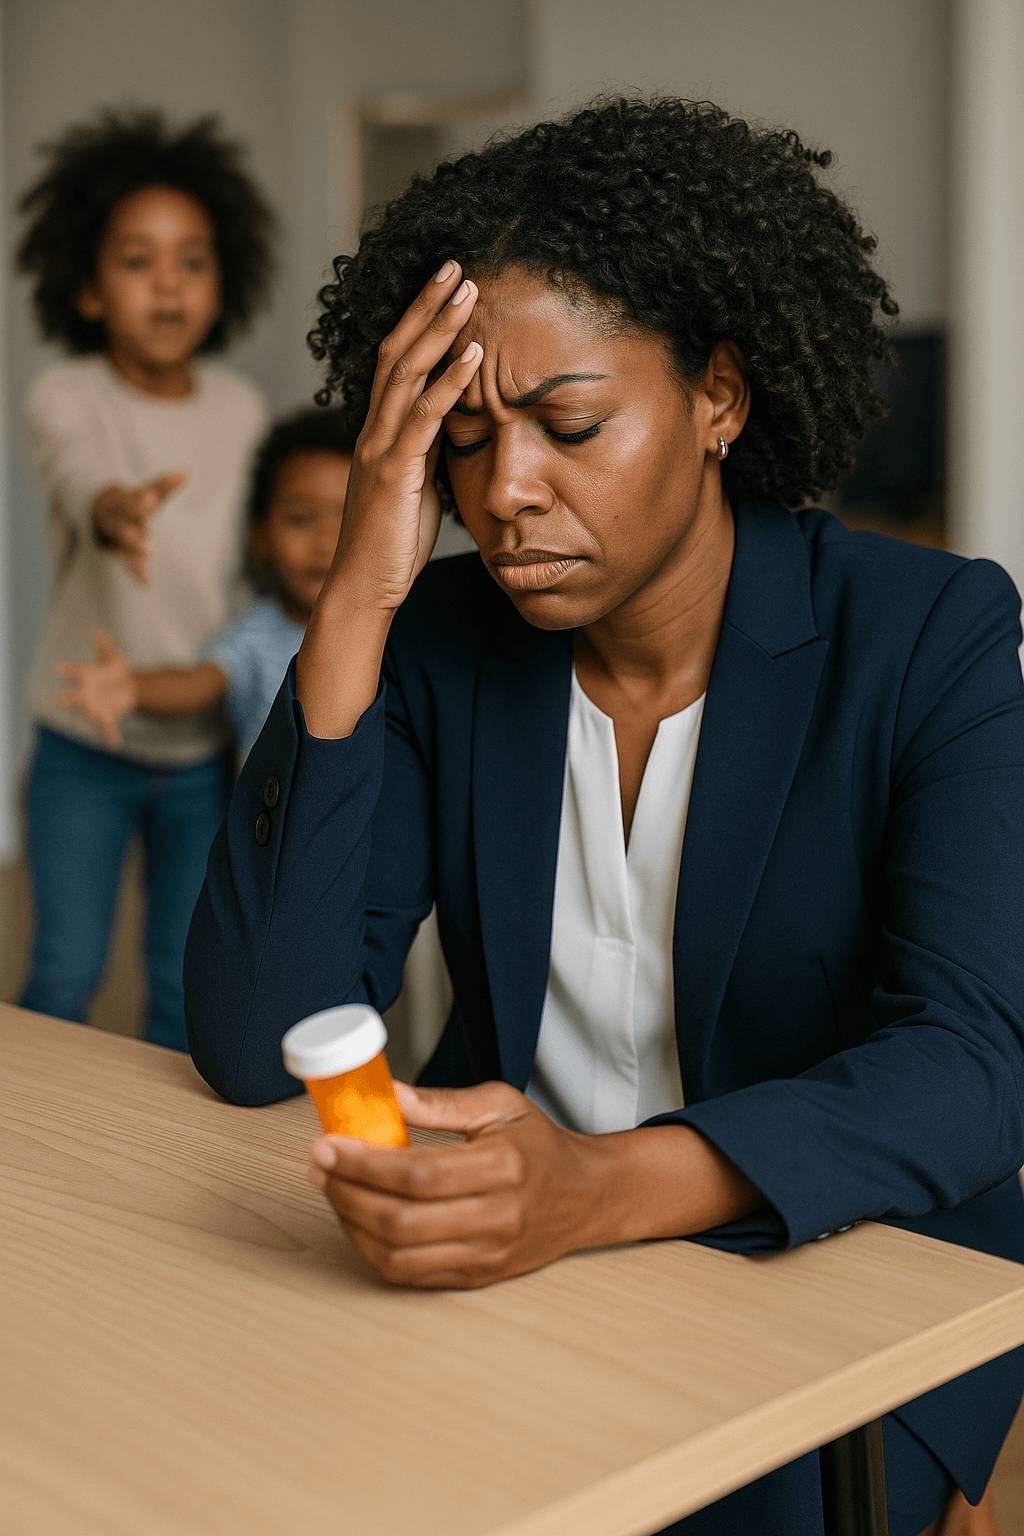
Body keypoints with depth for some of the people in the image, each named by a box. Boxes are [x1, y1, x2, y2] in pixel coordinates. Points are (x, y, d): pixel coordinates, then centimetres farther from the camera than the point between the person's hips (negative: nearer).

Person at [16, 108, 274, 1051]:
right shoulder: (69, 398, -12)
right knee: (66, 974, -1)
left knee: (187, 987, 9)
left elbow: (253, 562, 7)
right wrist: (114, 512, -59)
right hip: (84, 747, -3)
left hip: (205, 752, 3)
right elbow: (79, 475, -35)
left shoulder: (243, 412, -1)